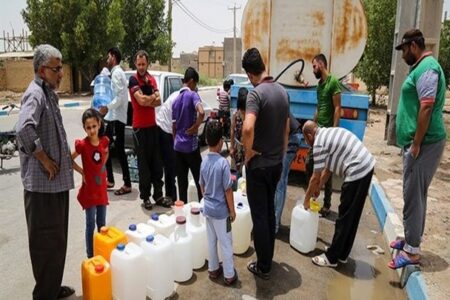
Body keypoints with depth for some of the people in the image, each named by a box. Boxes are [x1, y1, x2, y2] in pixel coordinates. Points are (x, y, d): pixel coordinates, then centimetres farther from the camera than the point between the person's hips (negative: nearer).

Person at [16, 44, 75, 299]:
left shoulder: (49, 92, 14)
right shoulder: (36, 94, -15)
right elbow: (24, 129, -33)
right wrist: (43, 158, -22)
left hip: (57, 180, 9)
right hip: (43, 183, -9)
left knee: (57, 238, 19)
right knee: (46, 240, 3)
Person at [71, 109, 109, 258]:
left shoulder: (105, 141, -4)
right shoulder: (82, 145, -16)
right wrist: (82, 172, -8)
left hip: (101, 188, 4)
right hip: (89, 189, -4)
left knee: (102, 223, 16)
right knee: (91, 224, 4)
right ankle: (90, 255, 17)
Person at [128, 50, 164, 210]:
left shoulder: (152, 79, 12)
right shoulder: (133, 79, -7)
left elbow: (158, 101, 2)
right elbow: (141, 100, -19)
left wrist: (146, 100, -13)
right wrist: (153, 97, -4)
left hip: (153, 124, 6)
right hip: (140, 126, -6)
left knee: (156, 161, 9)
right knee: (143, 163, 1)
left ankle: (158, 194, 19)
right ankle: (145, 196, 11)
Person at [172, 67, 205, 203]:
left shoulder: (176, 100, 11)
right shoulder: (192, 95, -9)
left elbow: (173, 127, 15)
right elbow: (201, 113, -30)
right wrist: (195, 127, -14)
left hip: (178, 146, 6)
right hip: (191, 145, -6)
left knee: (182, 181, 10)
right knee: (199, 179, 7)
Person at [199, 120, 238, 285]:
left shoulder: (204, 162, -2)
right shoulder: (223, 162, -21)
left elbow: (202, 186, 8)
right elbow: (228, 190, -18)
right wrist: (232, 210, -7)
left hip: (208, 208, 6)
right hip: (221, 210, -6)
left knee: (211, 241, 19)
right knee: (226, 243, 8)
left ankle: (213, 269, 33)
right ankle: (229, 275, 20)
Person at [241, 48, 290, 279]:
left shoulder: (256, 93, -19)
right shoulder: (283, 91, 4)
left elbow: (248, 128, -36)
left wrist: (248, 152, -18)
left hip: (259, 164, -7)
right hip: (277, 163, 7)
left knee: (259, 215, 5)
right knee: (269, 211, 19)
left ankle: (263, 267, 18)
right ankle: (268, 259, 33)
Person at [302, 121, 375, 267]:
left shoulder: (319, 143, -11)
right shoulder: (328, 133, 18)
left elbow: (315, 177, -5)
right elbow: (327, 168, 25)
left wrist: (307, 199, 9)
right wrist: (318, 189, 31)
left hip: (357, 172, -10)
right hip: (367, 166, 10)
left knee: (345, 217, 2)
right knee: (352, 216, 17)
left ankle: (332, 257, 15)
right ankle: (342, 254, 30)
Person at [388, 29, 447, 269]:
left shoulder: (427, 68, -14)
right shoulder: (420, 67, 18)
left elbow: (426, 107, -22)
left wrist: (416, 144, -21)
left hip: (424, 144, -10)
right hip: (417, 142, 10)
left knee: (413, 196, -5)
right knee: (415, 194, 17)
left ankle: (412, 250, 5)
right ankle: (411, 239, 30)